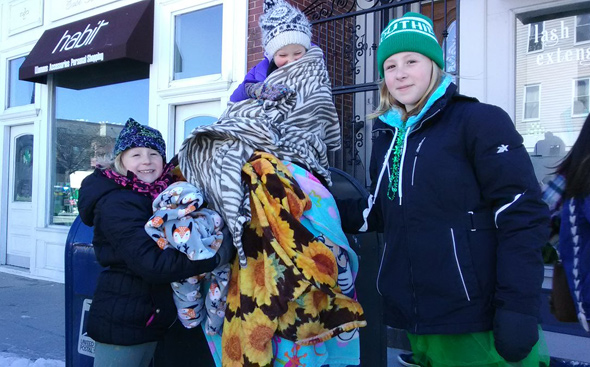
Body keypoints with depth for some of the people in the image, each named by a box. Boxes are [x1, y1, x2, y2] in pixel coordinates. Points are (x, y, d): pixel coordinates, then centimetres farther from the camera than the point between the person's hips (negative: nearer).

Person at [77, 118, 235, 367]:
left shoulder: (161, 192, 6)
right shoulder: (117, 204, -20)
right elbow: (151, 263, -29)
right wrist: (218, 252, -31)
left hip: (149, 317, 8)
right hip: (122, 323, -8)